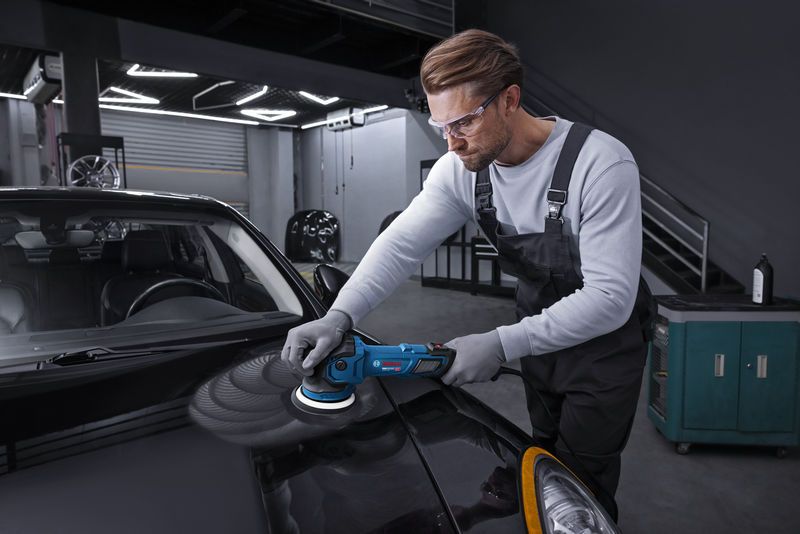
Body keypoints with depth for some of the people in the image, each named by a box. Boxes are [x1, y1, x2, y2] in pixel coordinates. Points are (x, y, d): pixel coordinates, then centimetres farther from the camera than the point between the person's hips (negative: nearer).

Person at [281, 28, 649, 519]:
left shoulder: (601, 164, -29)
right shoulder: (461, 169, -12)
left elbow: (610, 297, -31)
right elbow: (402, 243, -18)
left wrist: (502, 344, -36)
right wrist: (339, 316, -33)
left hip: (604, 347, -4)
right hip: (540, 336, 5)